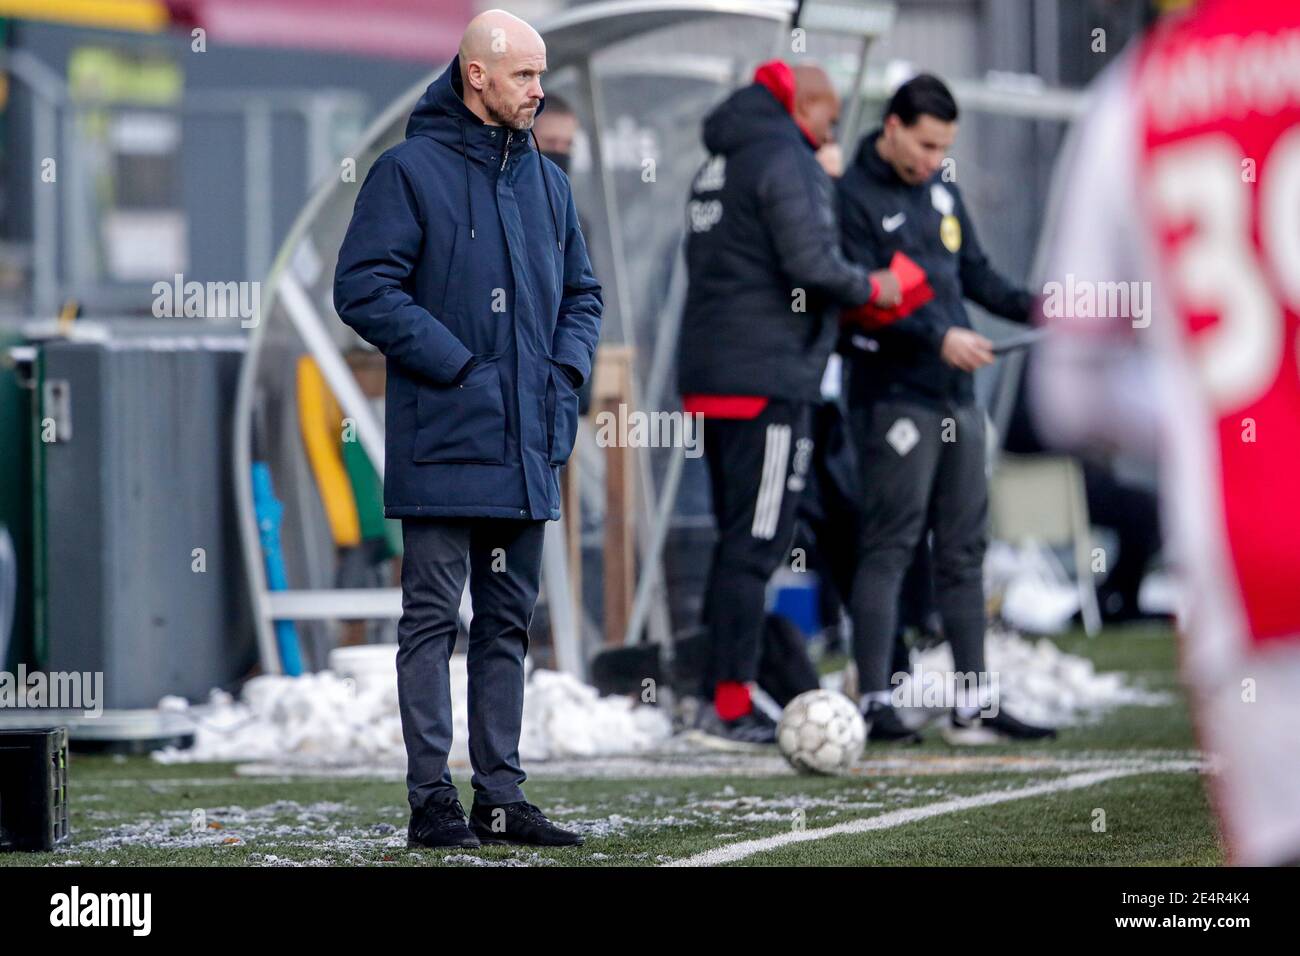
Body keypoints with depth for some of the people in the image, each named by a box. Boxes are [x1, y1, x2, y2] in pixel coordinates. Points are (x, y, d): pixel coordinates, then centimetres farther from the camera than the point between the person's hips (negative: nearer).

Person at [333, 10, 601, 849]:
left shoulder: (547, 181, 14)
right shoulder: (410, 171, -6)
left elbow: (581, 290, 23)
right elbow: (364, 287, -12)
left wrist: (567, 369, 4)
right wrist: (455, 367, -16)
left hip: (527, 445, 7)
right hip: (442, 442, -7)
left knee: (509, 621, 10)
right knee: (433, 619, -4)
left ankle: (501, 795, 15)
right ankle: (432, 799, -3)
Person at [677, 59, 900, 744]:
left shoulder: (720, 161, 18)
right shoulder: (785, 161, -11)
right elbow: (812, 266, -21)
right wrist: (872, 289, -2)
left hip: (709, 377, 9)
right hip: (768, 378, -9)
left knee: (736, 538, 14)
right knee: (756, 542, -7)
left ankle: (719, 694, 15)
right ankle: (731, 706, -8)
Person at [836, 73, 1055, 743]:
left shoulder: (939, 188, 15)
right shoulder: (853, 196, -9)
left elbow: (973, 272, 20)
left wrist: (1027, 307, 3)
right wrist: (938, 337, -25)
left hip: (955, 394, 8)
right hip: (893, 397, -8)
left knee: (963, 548, 8)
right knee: (889, 546, -9)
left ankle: (974, 706, 11)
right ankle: (875, 703, -7)